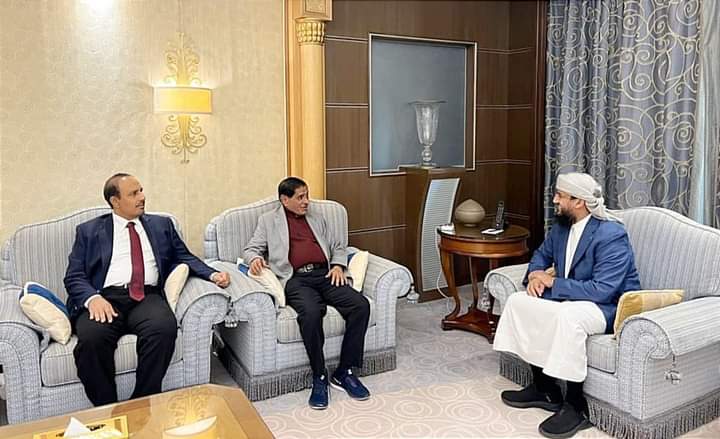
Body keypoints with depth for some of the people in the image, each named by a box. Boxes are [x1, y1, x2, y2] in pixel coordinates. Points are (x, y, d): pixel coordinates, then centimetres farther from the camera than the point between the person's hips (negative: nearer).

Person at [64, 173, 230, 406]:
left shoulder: (161, 225, 23)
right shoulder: (89, 231, 17)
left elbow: (184, 257, 19)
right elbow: (74, 276, 10)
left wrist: (212, 274, -1)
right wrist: (92, 298, -13)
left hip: (147, 297, 1)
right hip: (105, 298, -1)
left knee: (164, 327, -33)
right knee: (91, 337, -33)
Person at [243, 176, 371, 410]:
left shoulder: (317, 217, 26)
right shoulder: (269, 220, 17)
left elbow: (337, 246, 27)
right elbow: (251, 248, 13)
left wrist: (338, 265, 6)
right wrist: (255, 258, -12)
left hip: (324, 274, 4)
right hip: (295, 279, -4)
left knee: (361, 305, -22)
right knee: (311, 313, -36)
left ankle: (344, 372, -11)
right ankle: (319, 378, -18)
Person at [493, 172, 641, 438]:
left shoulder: (611, 235, -23)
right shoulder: (561, 226, 2)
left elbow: (601, 290, -30)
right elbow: (542, 254, 19)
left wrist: (552, 282, -22)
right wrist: (535, 274, -5)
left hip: (611, 306, -9)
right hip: (571, 298, 9)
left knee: (568, 315, -38)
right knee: (518, 301, -6)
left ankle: (576, 406, -20)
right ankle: (544, 388, 2)